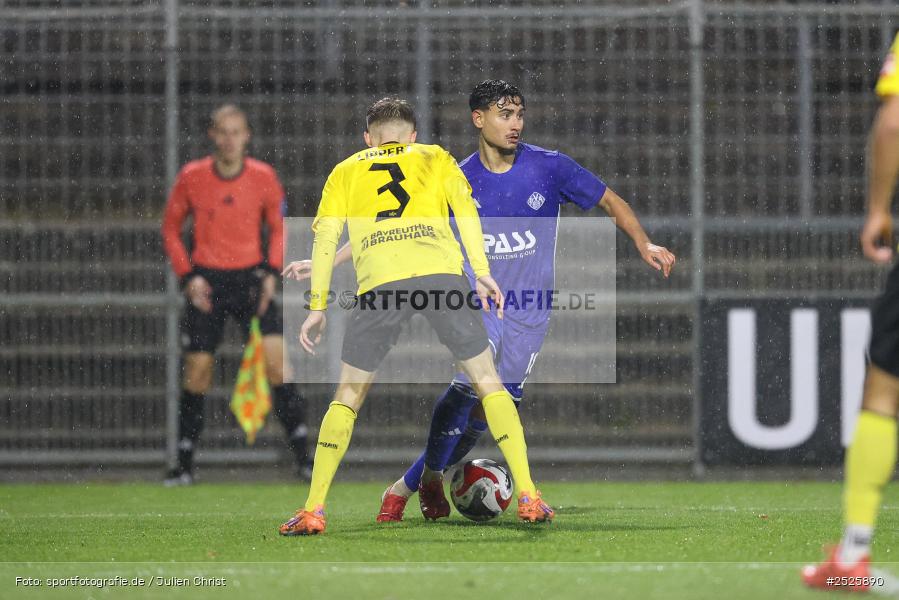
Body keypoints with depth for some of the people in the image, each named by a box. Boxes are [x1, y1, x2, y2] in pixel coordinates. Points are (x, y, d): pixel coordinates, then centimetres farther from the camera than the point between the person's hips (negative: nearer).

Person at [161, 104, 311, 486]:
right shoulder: (191, 178, -3)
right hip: (207, 281, 0)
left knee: (277, 360, -13)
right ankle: (184, 465, 10)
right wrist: (188, 276, -3)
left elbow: (278, 226, 11)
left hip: (250, 278, 0)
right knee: (196, 372, -1)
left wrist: (272, 272, -3)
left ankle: (301, 457, -8)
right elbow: (170, 229, 8)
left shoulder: (263, 177, -2)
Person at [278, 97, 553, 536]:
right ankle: (528, 497, 3)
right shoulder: (434, 158, 27)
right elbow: (464, 205, 10)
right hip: (441, 272, 0)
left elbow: (325, 237, 18)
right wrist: (482, 273, 4)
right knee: (487, 381, 10)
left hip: (379, 282, 0)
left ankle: (313, 510, 7)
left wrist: (317, 308, 18)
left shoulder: (346, 172, 29)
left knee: (348, 395, 13)